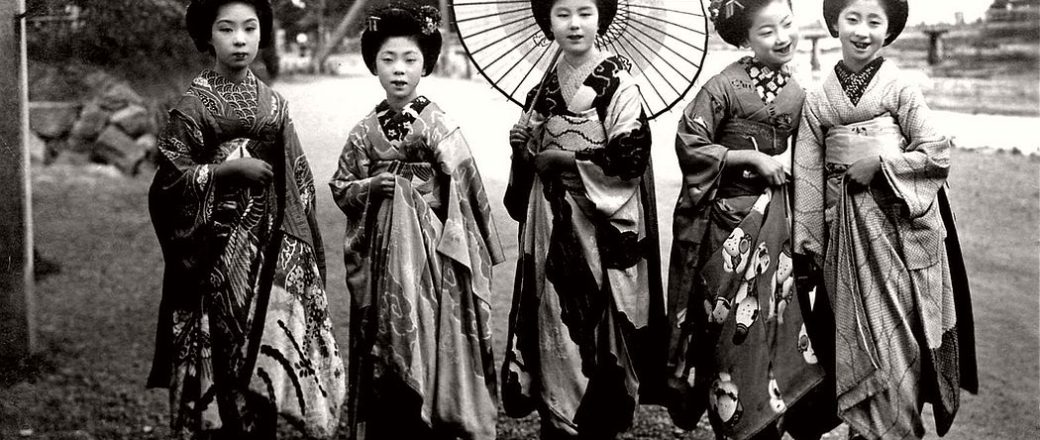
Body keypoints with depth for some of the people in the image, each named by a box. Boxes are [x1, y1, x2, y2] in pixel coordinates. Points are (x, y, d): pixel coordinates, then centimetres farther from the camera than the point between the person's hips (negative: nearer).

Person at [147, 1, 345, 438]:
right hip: (221, 248, -4)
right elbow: (170, 179, -7)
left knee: (269, 361, 3)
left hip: (275, 247, 4)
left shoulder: (273, 103, 10)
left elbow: (297, 180, 13)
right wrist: (229, 168, -16)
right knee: (226, 365, -4)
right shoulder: (193, 104, -3)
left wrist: (305, 249, 7)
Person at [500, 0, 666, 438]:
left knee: (597, 327, -4)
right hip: (551, 225, 5)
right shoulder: (545, 86, 12)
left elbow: (630, 157, -14)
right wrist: (524, 148, -1)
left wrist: (558, 160, -12)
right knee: (554, 323, 7)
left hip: (601, 225, -5)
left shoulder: (618, 83, -6)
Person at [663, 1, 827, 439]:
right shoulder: (725, 85, -13)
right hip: (729, 220, -6)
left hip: (775, 219, 6)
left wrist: (787, 163, 1)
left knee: (776, 320, 9)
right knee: (734, 329, 0)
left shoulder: (796, 92, 7)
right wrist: (754, 158, -16)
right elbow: (689, 143, -16)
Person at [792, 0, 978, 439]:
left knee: (898, 331, -1)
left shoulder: (900, 89, -2)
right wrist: (808, 238, 4)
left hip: (900, 223, -2)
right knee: (857, 332, 6)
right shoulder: (817, 99, 5)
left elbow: (937, 153, -5)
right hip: (846, 231, 2)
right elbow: (808, 174, 6)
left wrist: (879, 163, -13)